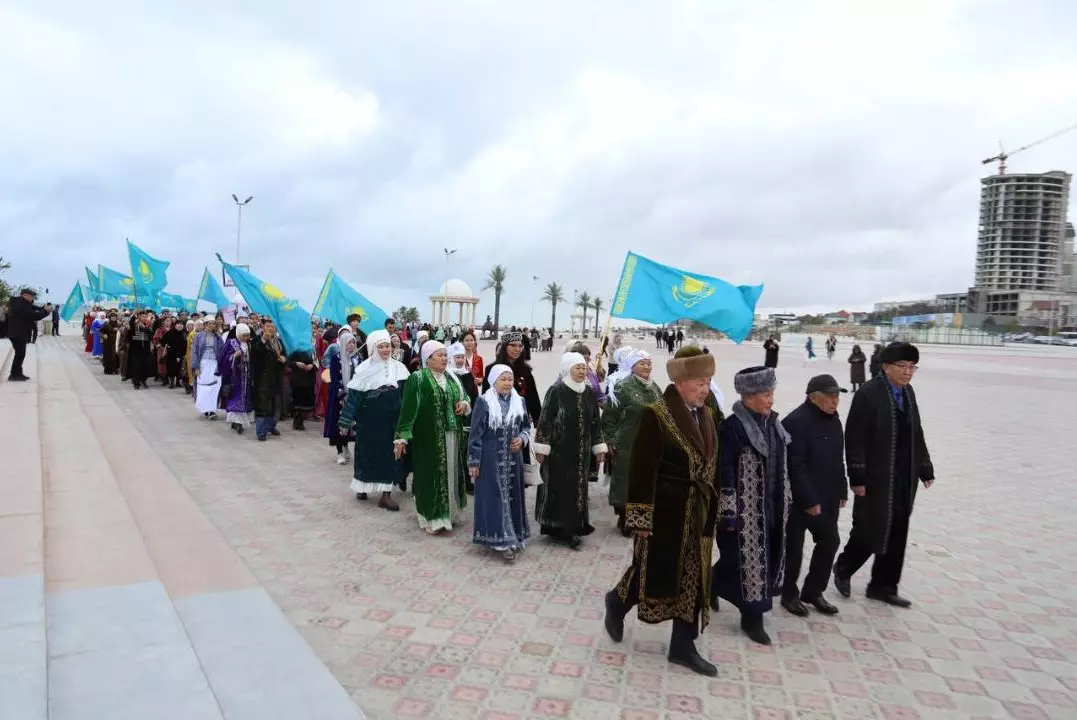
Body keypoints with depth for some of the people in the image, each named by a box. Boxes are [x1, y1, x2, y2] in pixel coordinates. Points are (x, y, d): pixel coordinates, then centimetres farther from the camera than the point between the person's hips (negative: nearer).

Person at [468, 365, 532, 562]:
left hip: (513, 458, 5)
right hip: (491, 459, -5)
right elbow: (475, 434, -8)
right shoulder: (483, 402, -9)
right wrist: (473, 461, -10)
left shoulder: (519, 401, 5)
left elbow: (527, 426, 16)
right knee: (495, 498, -2)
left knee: (513, 497, 11)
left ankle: (514, 537, 24)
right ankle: (502, 540, 2)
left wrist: (522, 439, -6)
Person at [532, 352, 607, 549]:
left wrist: (599, 446, 12)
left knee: (578, 487, 8)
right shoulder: (556, 391, -10)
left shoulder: (590, 393, 6)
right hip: (558, 449, -5)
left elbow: (595, 421, 13)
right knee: (558, 487, 0)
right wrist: (541, 447, -13)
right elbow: (545, 419, -10)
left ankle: (573, 526, 19)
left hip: (581, 450, 5)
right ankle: (557, 527, 10)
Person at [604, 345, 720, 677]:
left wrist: (711, 507, 9)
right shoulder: (656, 415, -16)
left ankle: (683, 646, 23)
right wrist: (641, 516, -18)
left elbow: (711, 463, 11)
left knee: (693, 577, 11)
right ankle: (617, 601, 35)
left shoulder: (706, 415, 5)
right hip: (664, 510, -7)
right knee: (655, 571, 6)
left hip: (697, 512, 7)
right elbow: (641, 469, -17)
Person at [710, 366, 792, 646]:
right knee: (746, 558, 0)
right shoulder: (733, 427, -17)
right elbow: (724, 472, -17)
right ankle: (752, 616, 18)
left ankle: (711, 584, 37)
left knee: (766, 557, 17)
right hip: (745, 508, -8)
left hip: (770, 506, 8)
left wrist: (786, 501, 16)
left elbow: (781, 467, 15)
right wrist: (728, 512, -17)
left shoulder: (772, 424, 7)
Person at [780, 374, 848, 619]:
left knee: (830, 542, 12)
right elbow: (795, 466, -22)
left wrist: (841, 491, 13)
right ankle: (789, 595, 21)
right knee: (794, 548, 5)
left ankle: (813, 592, 27)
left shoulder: (833, 419, 9)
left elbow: (837, 460, 16)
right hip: (799, 499, -8)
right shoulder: (796, 422, -20)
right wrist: (809, 500, -21)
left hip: (827, 498, 9)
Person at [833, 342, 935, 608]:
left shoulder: (908, 392, 8)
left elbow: (916, 434, 14)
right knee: (870, 531, 0)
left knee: (896, 535, 13)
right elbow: (855, 438, -15)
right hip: (876, 478, -7)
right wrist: (857, 477, -17)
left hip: (904, 479, 7)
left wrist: (925, 469, 11)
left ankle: (883, 586, 27)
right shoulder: (868, 393, -14)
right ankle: (843, 569, 26)